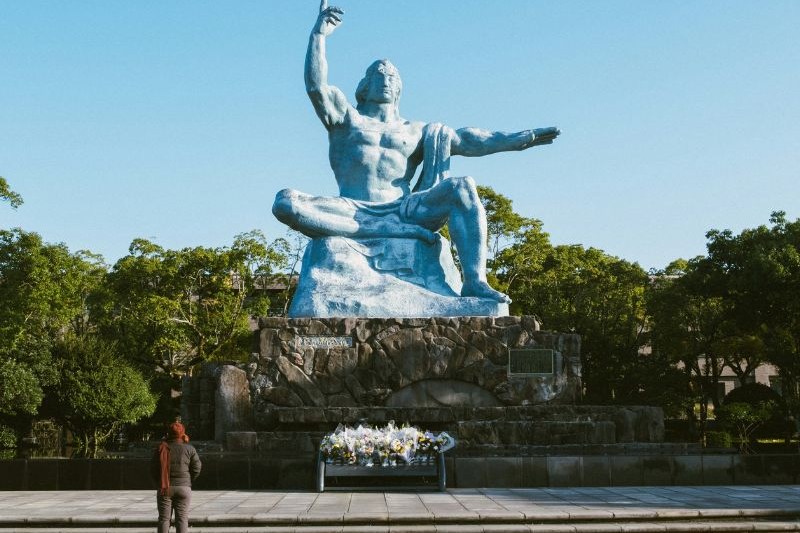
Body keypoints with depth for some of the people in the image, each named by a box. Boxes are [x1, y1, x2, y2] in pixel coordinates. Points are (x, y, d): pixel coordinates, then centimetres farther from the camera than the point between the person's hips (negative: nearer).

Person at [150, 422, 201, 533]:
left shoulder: (161, 448, -1)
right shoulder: (189, 449, -2)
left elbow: (153, 469, 0)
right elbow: (197, 468, -2)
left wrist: (160, 482, 13)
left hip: (165, 489, 1)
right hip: (184, 488, 0)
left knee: (164, 518, 7)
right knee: (182, 518, 2)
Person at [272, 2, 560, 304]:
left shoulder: (416, 132, 25)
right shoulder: (346, 118, 19)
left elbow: (465, 141, 16)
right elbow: (316, 86, 2)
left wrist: (520, 139, 7)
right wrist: (319, 35, -8)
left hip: (403, 212, 2)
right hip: (353, 214, -2)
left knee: (463, 187, -23)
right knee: (285, 203, -31)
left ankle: (474, 281, -37)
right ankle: (392, 232, -33)